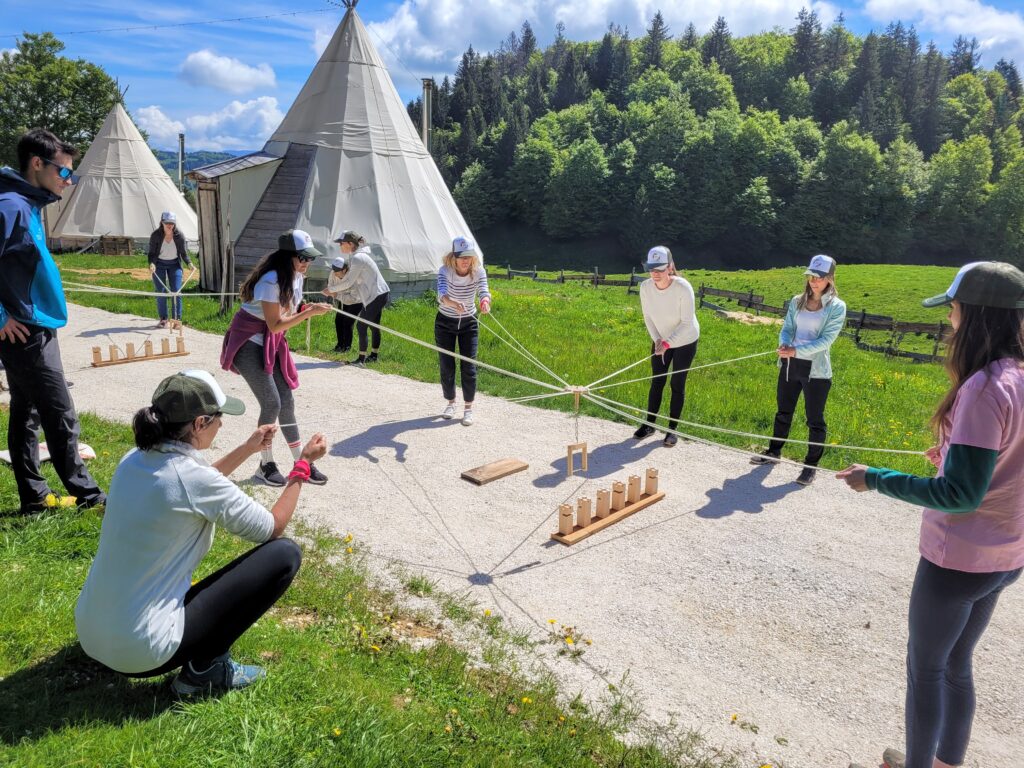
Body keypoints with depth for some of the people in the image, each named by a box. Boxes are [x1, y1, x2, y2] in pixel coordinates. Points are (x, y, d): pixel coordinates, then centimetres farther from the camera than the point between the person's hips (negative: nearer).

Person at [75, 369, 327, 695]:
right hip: (140, 651, -8)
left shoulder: (134, 460, -1)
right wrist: (303, 465, 1)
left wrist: (247, 449, 19)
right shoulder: (192, 476, -22)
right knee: (284, 555, -6)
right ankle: (204, 669, 0)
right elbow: (272, 528, -8)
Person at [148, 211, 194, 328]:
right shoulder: (156, 235, -15)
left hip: (174, 264, 0)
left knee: (176, 291, -6)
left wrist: (189, 263, -16)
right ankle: (163, 319, 11)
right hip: (159, 264, 0)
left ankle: (176, 319, 3)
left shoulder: (179, 236, -12)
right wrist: (152, 263, -27)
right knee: (160, 292, 0)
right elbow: (152, 253, -9)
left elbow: (183, 252, 0)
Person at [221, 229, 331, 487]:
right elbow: (275, 325, -25)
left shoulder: (297, 276, 2)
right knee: (271, 404, -10)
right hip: (249, 343, -8)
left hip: (272, 344, 8)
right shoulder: (271, 281, -25)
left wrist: (307, 308, -7)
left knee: (287, 403, 7)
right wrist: (309, 313, -28)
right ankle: (266, 465, 7)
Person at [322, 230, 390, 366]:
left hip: (376, 296, -10)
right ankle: (373, 355, 26)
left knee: (361, 326, -5)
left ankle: (361, 359, -1)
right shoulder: (356, 256, 13)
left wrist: (331, 289, -2)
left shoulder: (357, 258, -18)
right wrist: (337, 292, 8)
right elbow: (353, 282, 14)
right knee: (374, 325, 17)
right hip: (381, 294, 10)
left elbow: (348, 282, -15)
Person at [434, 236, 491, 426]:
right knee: (447, 366, 5)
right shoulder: (445, 271, -21)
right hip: (445, 323, 0)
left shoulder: (478, 271, -16)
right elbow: (441, 293, -39)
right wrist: (453, 303, -62)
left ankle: (468, 408, 6)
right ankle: (451, 403, 26)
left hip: (469, 323, 0)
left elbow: (483, 291, -32)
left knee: (469, 366, -5)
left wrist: (485, 301, -56)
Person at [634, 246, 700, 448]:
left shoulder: (683, 288, -30)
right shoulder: (645, 287, -18)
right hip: (661, 340, 4)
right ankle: (649, 424, 24)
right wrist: (657, 339, -15)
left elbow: (687, 323, -25)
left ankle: (672, 429, 16)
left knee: (677, 384, 3)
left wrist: (668, 343, -32)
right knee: (657, 382, 10)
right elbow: (648, 316, -4)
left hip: (684, 341, -3)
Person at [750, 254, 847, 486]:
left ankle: (811, 465, 16)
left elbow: (826, 339, -16)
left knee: (815, 419, 5)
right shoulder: (797, 301, 7)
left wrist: (796, 350, -26)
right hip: (790, 365, 5)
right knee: (783, 412, 18)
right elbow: (787, 328, 4)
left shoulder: (836, 307, -8)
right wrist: (784, 344, -19)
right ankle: (774, 452, 34)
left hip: (816, 370, -5)